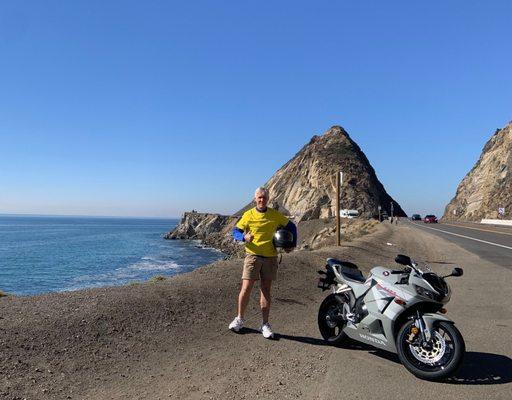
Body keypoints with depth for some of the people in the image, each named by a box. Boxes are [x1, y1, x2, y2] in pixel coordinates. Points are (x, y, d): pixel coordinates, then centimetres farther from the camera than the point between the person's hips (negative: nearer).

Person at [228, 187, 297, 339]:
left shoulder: (275, 215, 4)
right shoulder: (248, 215, 0)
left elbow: (291, 226, 16)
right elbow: (236, 231, 0)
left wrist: (292, 244, 7)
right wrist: (244, 237, -21)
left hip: (270, 257, 2)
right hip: (253, 255, -1)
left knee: (266, 290, 6)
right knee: (246, 288, -5)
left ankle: (265, 324, 15)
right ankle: (239, 319, 14)